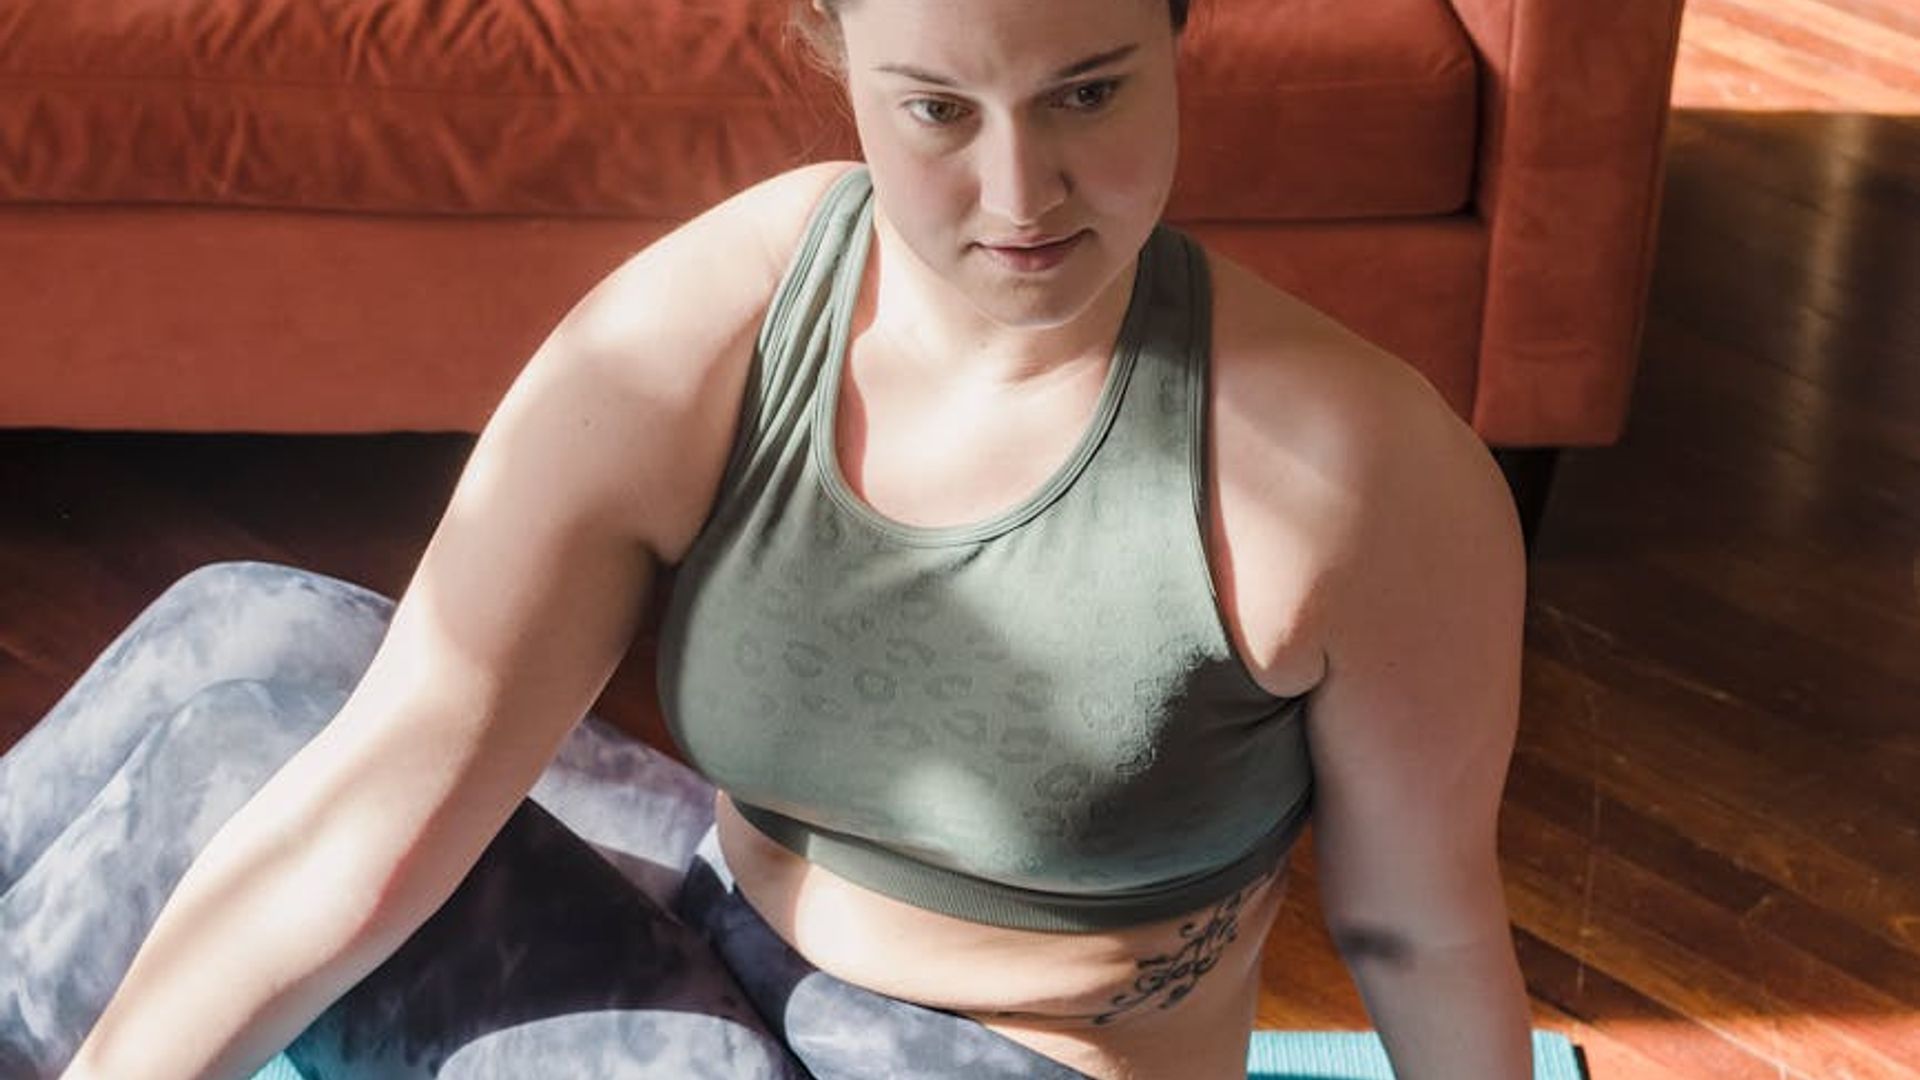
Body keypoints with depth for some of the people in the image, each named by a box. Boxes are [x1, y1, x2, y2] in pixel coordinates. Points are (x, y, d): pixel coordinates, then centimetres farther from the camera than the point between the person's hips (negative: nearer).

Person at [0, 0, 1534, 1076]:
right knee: (249, 645, -11)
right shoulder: (689, 342, -16)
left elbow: (1423, 922, -9)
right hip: (726, 947, 4)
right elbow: (381, 797, -17)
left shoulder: (1349, 472, -24)